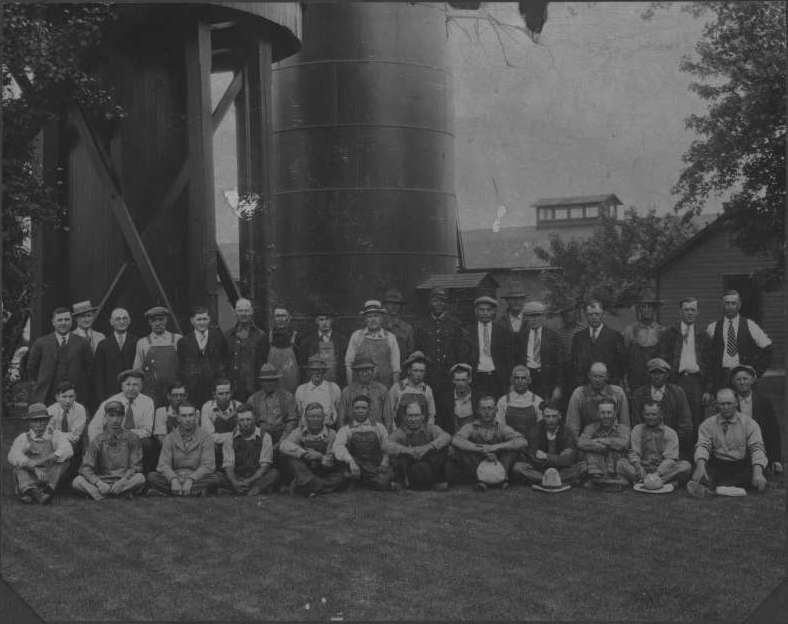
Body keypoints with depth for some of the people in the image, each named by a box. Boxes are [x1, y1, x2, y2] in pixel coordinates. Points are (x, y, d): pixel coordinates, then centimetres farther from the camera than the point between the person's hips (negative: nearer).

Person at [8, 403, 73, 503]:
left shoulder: (55, 435, 7)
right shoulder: (23, 438, 6)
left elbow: (67, 451, -15)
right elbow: (13, 456, -16)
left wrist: (43, 460, -27)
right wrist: (34, 469, -31)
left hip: (51, 477, 0)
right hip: (29, 479, 0)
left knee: (64, 459, -18)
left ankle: (47, 489, -37)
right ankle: (31, 490, -48)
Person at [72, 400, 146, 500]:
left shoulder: (131, 439, 4)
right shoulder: (98, 441, 6)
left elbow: (136, 466, -1)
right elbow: (86, 468, -2)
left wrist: (123, 480, -20)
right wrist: (99, 483, -22)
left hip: (125, 480, -1)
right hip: (102, 481, 2)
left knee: (140, 478, -32)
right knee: (77, 481, -24)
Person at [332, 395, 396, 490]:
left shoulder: (379, 427, 20)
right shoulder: (345, 429, 15)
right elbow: (338, 446, -4)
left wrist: (384, 463, -11)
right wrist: (351, 461, -23)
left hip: (377, 467, 0)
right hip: (357, 468, 0)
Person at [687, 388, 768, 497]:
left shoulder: (749, 424, 7)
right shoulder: (708, 424, 8)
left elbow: (757, 448, -4)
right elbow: (702, 446, -5)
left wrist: (758, 472, -25)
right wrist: (700, 464, -29)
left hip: (741, 466, -1)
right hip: (716, 466, 1)